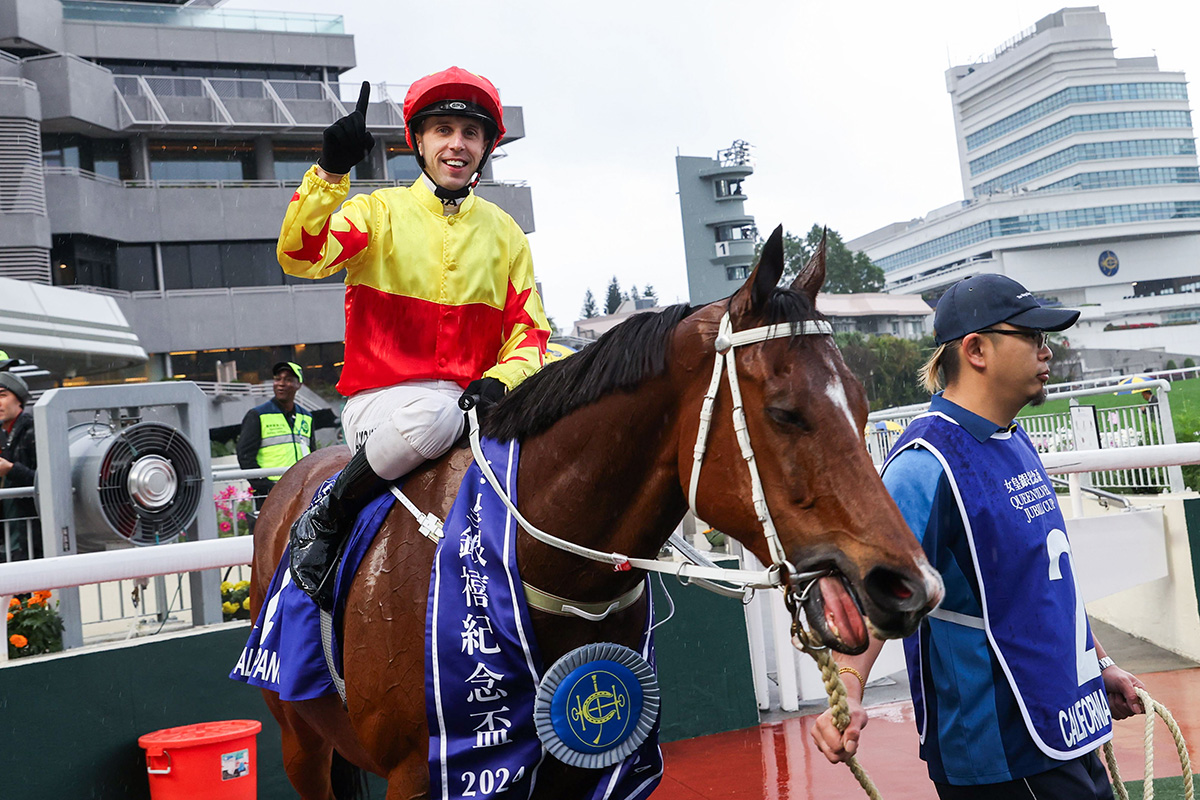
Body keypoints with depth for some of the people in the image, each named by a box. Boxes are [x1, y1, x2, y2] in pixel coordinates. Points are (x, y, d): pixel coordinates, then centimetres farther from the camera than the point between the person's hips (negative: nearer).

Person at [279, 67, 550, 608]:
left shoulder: (505, 233, 14)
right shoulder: (379, 212, 4)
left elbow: (528, 328, 9)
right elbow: (300, 257, -13)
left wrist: (499, 381, -11)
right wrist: (330, 171, -27)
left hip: (471, 403, 4)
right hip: (382, 399, -3)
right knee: (433, 414, -39)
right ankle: (324, 520, -13)